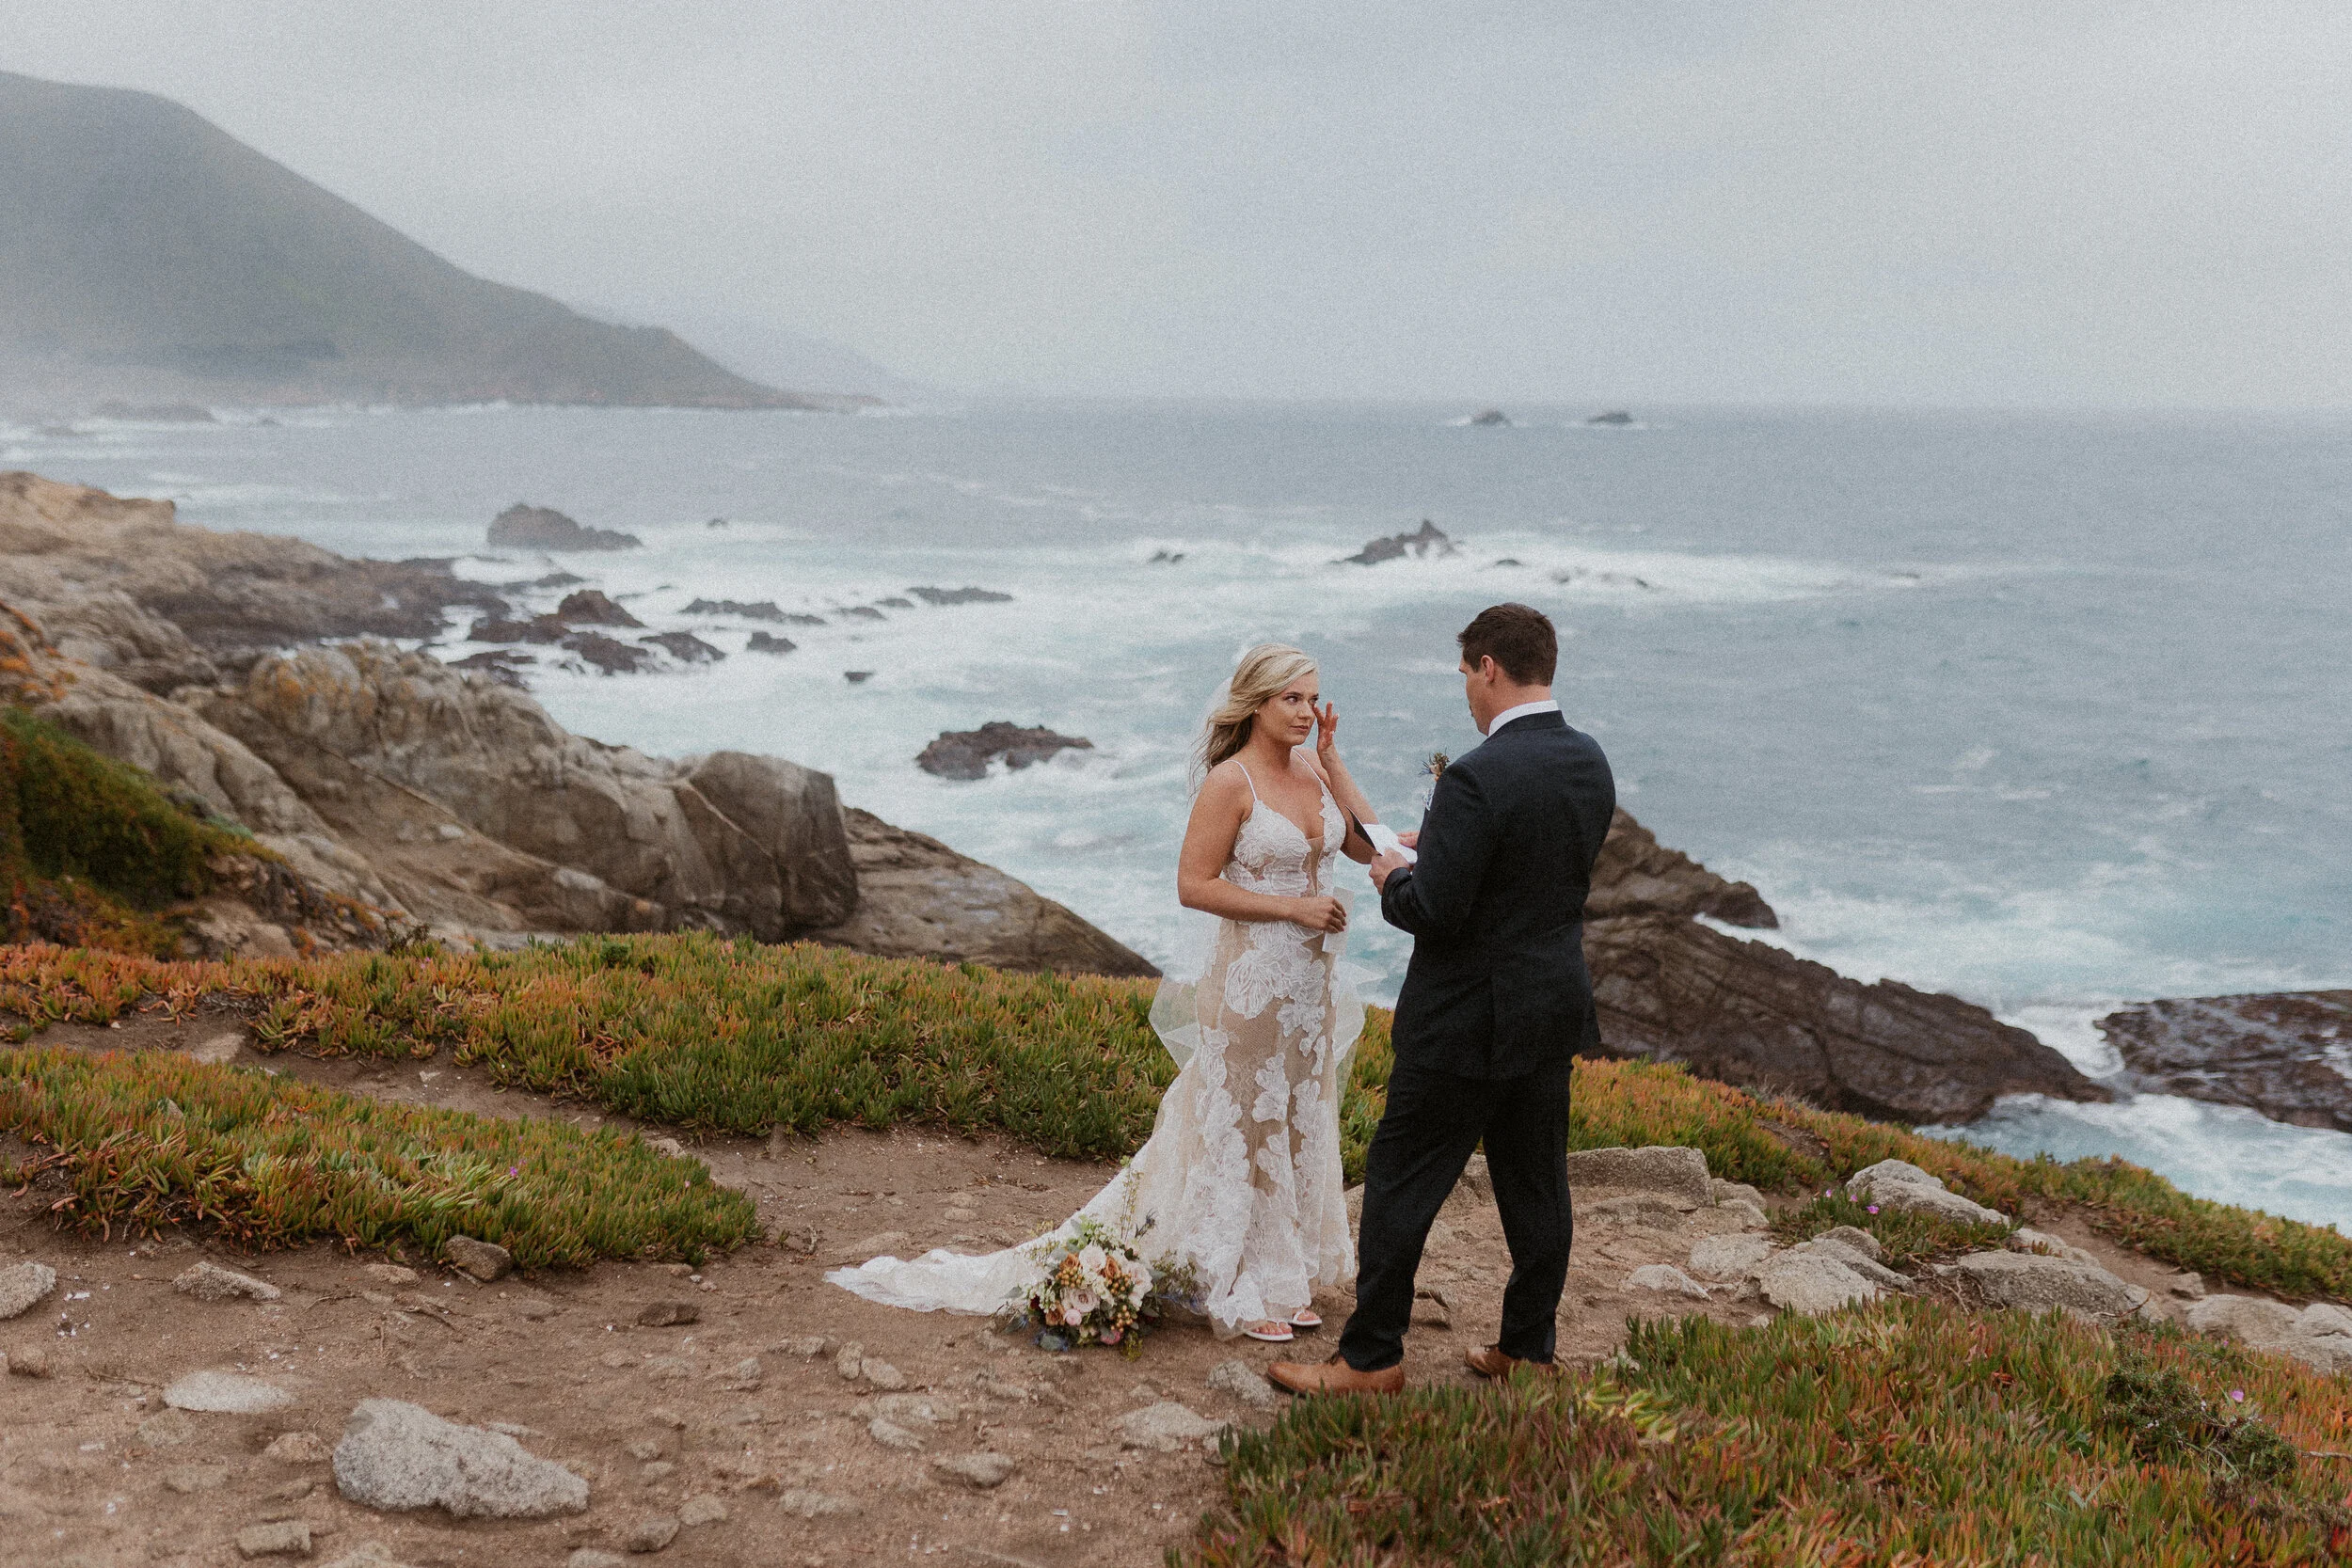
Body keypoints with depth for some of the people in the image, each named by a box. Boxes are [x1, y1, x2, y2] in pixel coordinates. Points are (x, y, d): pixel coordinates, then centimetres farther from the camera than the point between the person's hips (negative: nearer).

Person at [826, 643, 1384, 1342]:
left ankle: (1283, 1277, 27)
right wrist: (1291, 907, -19)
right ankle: (1236, 1291, 16)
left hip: (1311, 984, 7)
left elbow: (1369, 844, 1)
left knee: (1297, 1124, 14)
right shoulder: (1229, 782, -15)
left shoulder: (1313, 770, 5)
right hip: (1251, 984, -7)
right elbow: (1193, 885, -16)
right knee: (1241, 1127, 4)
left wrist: (1333, 759, -5)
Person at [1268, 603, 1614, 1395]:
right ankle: (1528, 1348, 27)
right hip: (1557, 1006, 8)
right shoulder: (1591, 763, 2)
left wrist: (1396, 879, -2)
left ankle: (1371, 1356, 13)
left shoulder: (1477, 779, -23)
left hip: (1469, 1018, -8)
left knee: (1402, 1183, 4)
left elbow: (1433, 912, -23)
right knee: (1535, 1185, 16)